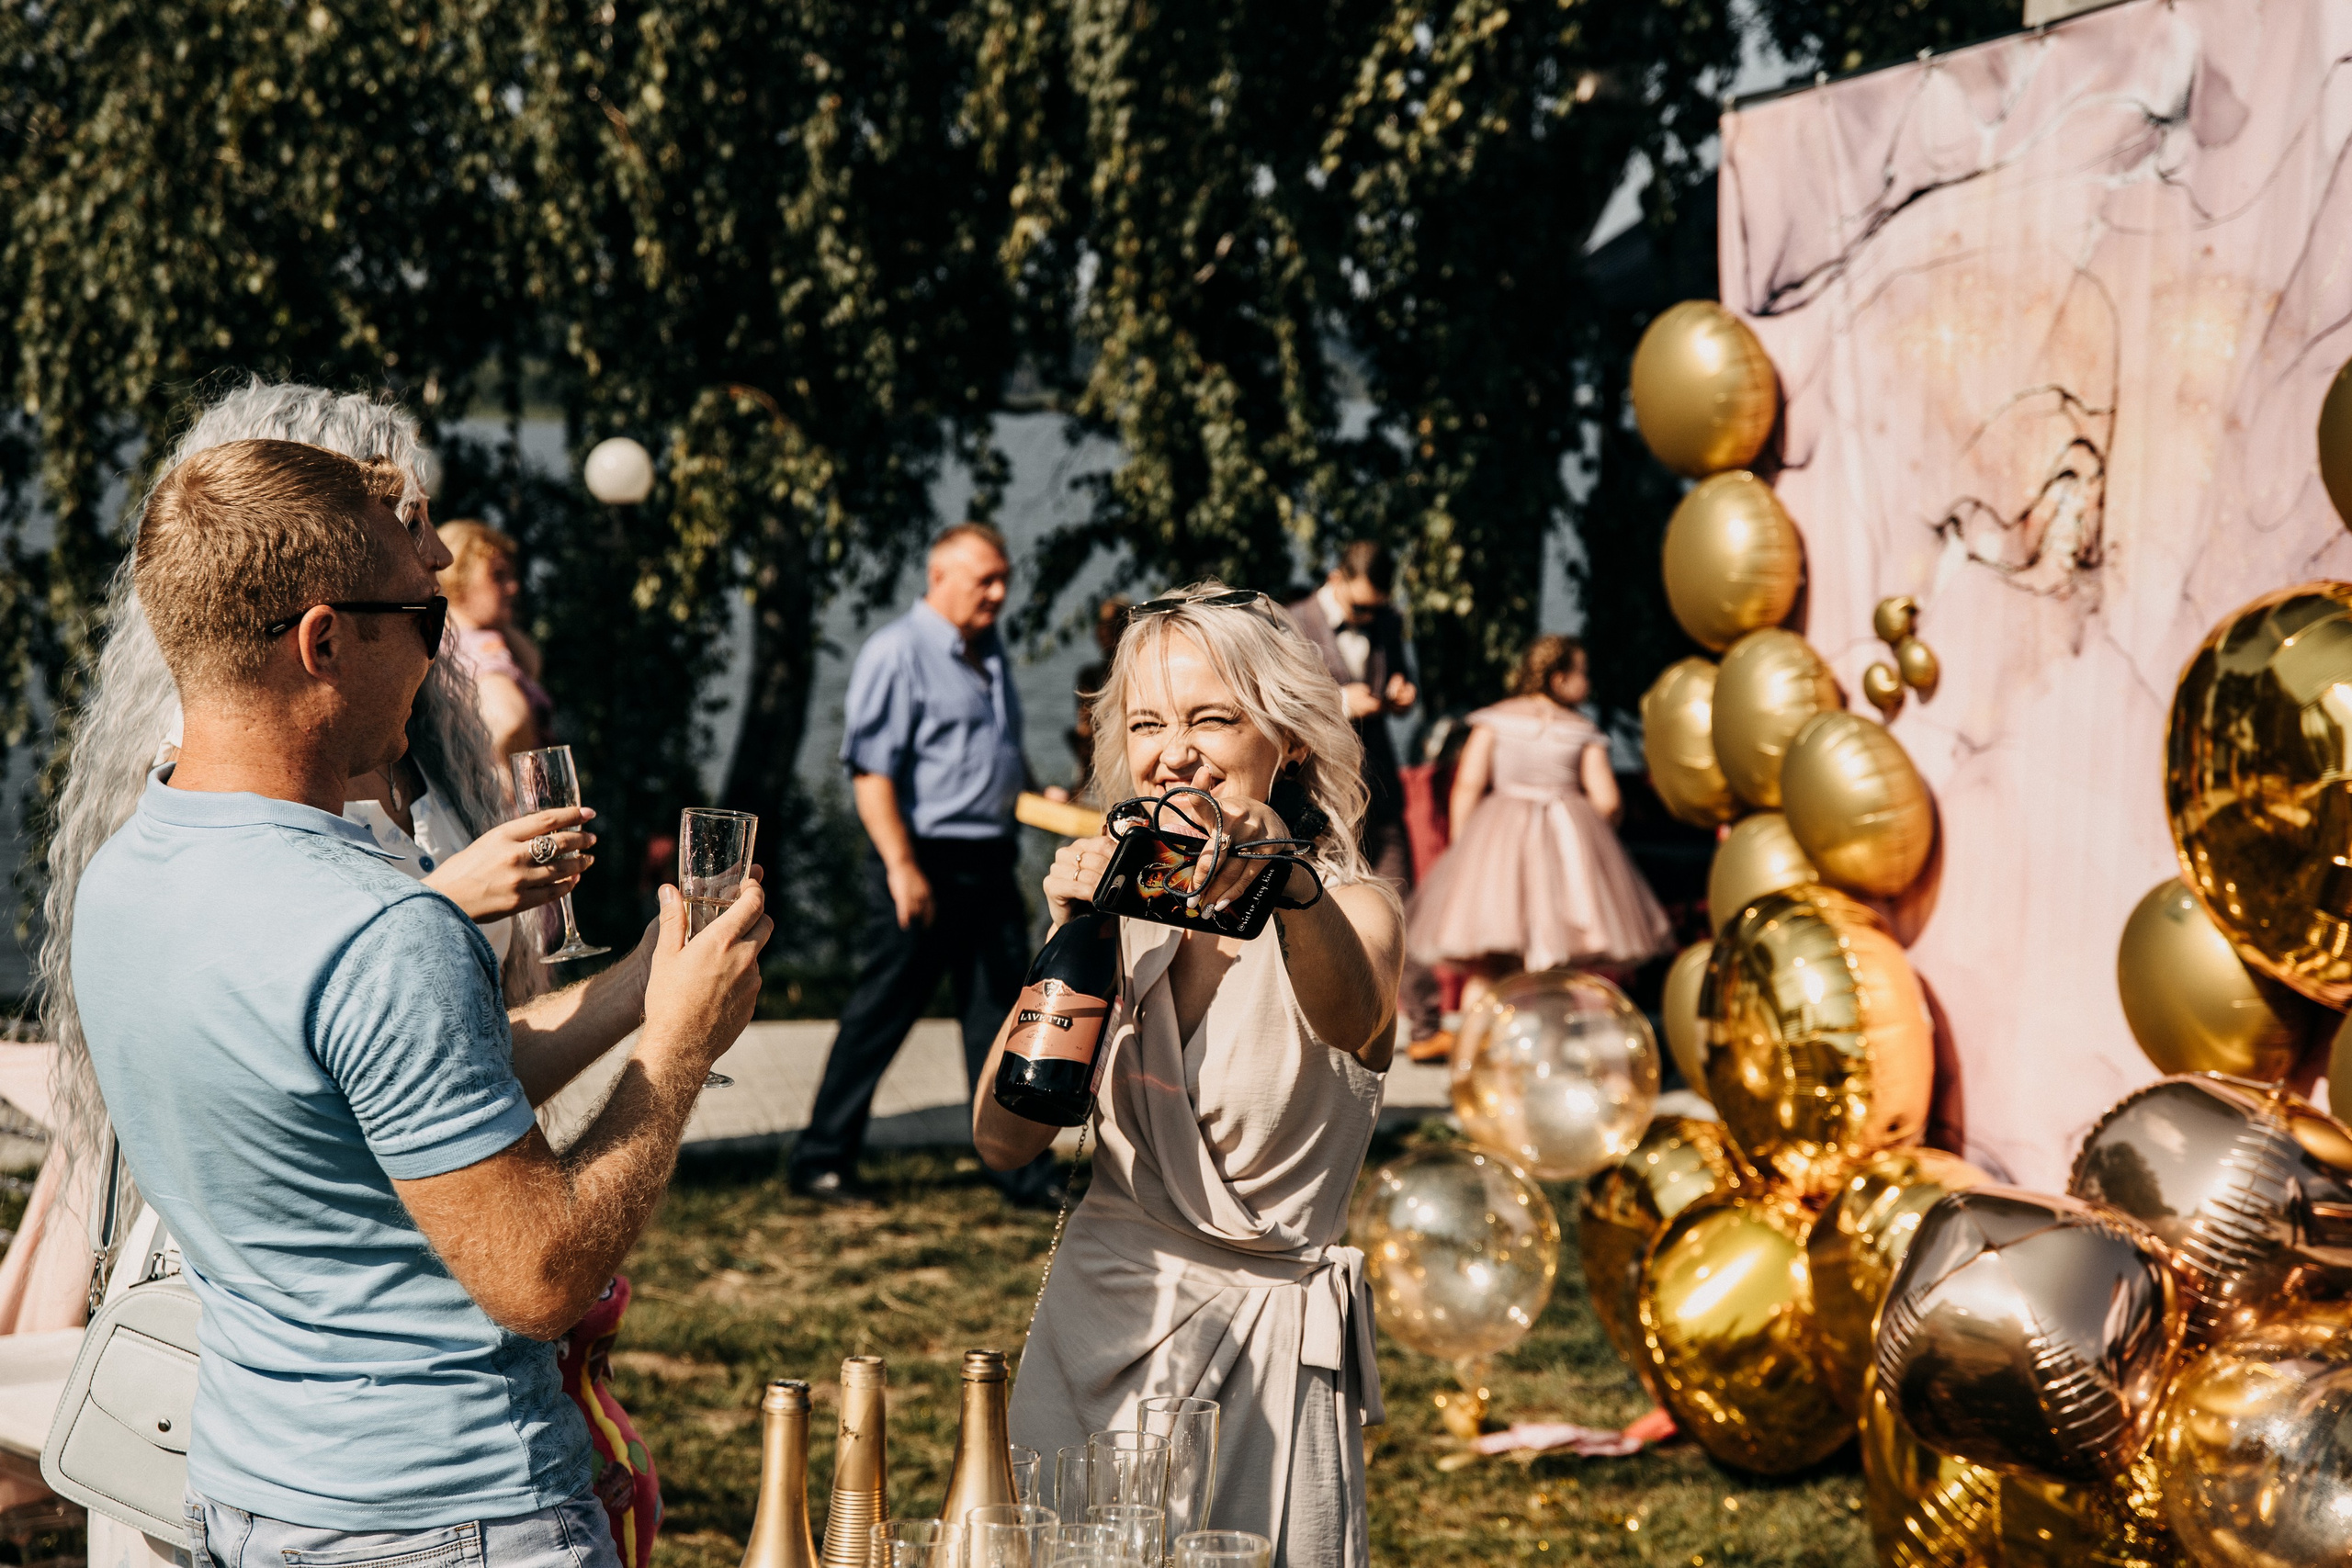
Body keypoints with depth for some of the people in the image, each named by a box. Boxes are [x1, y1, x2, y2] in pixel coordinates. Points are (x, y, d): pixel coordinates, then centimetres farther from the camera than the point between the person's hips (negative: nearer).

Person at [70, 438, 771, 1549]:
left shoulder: (117, 880, 2)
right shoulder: (380, 940, -26)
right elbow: (540, 1277, -22)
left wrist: (631, 990, 11)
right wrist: (679, 1048, -10)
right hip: (440, 1518, -8)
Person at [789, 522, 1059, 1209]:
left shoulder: (989, 652, 17)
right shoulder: (897, 654, -9)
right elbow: (871, 768, -16)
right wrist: (902, 866, -21)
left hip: (989, 864, 8)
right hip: (926, 861, -8)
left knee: (1001, 1018, 6)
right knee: (879, 1017, 0)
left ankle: (1023, 1172, 10)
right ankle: (821, 1161, 10)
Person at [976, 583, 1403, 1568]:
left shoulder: (1350, 910, -9)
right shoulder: (1128, 906, 3)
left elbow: (1350, 1022, -35)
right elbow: (1001, 1142, -5)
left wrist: (1290, 888, -55)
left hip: (1268, 1344, -4)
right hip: (1093, 1325, 4)